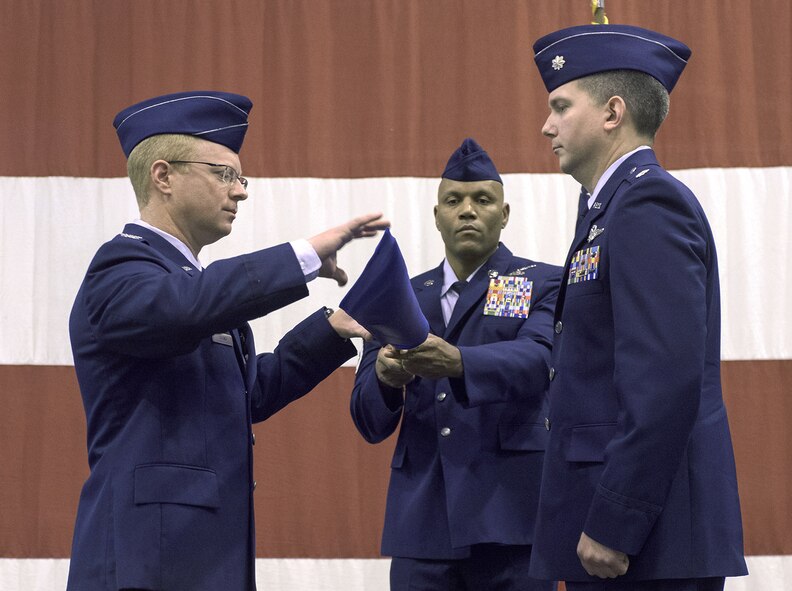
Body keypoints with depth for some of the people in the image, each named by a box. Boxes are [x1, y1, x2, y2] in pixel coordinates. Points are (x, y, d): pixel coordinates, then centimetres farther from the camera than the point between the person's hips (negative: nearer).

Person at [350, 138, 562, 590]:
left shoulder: (544, 286, 6)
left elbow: (537, 361, -15)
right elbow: (370, 422, 9)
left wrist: (456, 363, -35)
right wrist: (385, 377, -16)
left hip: (508, 517, -3)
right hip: (423, 522, 3)